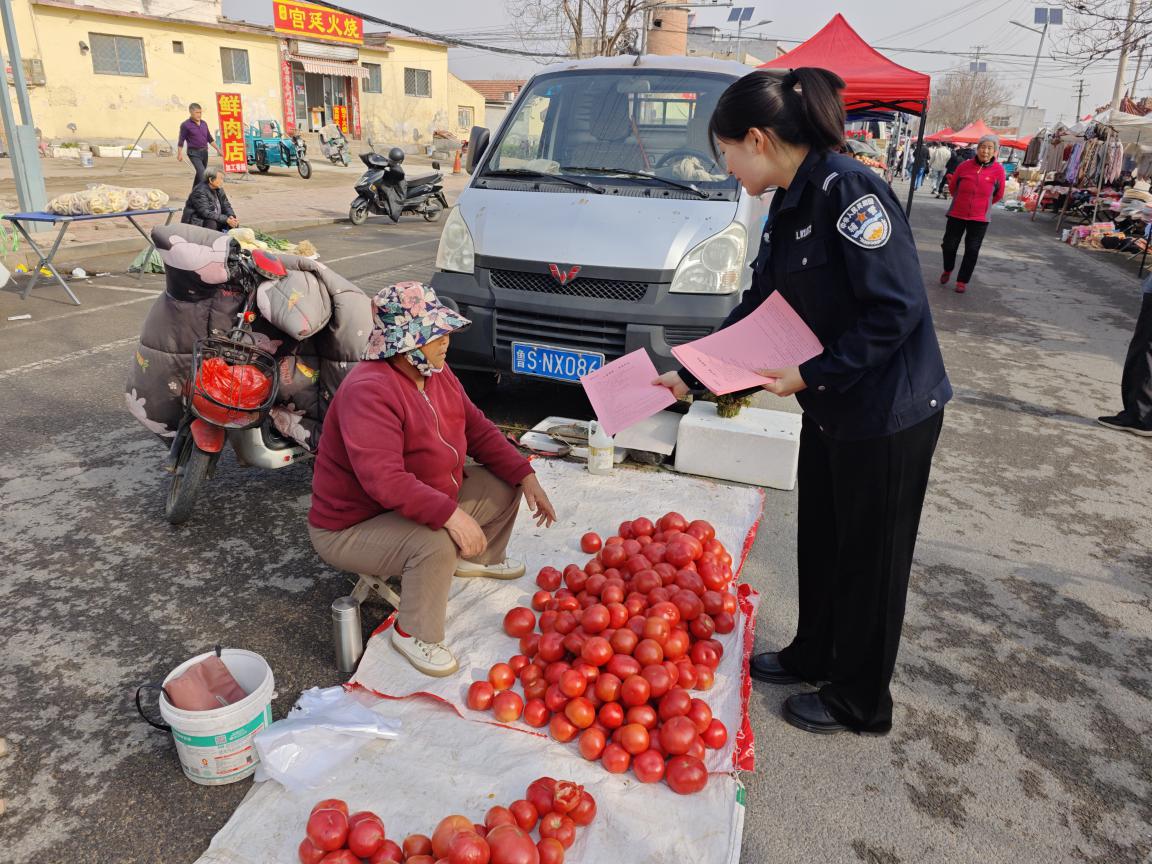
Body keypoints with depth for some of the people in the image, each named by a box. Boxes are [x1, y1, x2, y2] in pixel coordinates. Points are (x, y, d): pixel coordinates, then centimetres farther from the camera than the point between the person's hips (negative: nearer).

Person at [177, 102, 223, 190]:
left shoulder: (204, 123, 10)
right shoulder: (185, 125, -7)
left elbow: (210, 139, 17)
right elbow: (181, 141, -5)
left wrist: (218, 149, 13)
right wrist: (179, 154, -9)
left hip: (204, 152, 6)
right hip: (194, 153, -6)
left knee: (200, 173, 15)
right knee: (202, 173, -20)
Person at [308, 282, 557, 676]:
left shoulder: (437, 372, -2)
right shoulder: (368, 391, -31)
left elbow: (477, 429, 5)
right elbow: (384, 479, -40)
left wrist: (526, 477, -4)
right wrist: (450, 514, -45)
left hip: (428, 502, 9)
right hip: (352, 526, -9)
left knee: (505, 485, 7)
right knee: (435, 545, -36)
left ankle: (479, 559, 32)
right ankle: (413, 633, -9)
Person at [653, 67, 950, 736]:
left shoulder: (848, 190, -21)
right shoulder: (789, 208, 7)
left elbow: (897, 309, -24)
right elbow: (754, 310, 13)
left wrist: (812, 375, -21)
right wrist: (688, 377, 12)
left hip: (888, 412, -8)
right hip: (832, 407, 8)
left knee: (869, 557, 8)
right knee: (820, 540, 21)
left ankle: (860, 702, 30)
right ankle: (812, 656, 44)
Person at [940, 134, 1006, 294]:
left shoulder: (998, 170, -9)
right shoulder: (964, 166, -9)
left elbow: (998, 195, 5)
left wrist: (982, 204, 15)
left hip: (980, 218, -1)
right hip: (957, 214, 1)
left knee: (972, 251, 3)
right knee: (949, 245, 7)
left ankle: (962, 281, 16)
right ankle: (947, 270, 35)